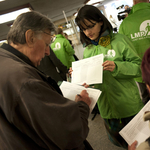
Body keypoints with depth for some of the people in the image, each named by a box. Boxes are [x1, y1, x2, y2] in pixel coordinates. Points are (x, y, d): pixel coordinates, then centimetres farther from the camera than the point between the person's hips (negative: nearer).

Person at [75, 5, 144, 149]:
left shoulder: (119, 40, -7)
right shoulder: (87, 51, 5)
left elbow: (138, 66, -11)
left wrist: (116, 67, -25)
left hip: (128, 104, -4)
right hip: (107, 107, 4)